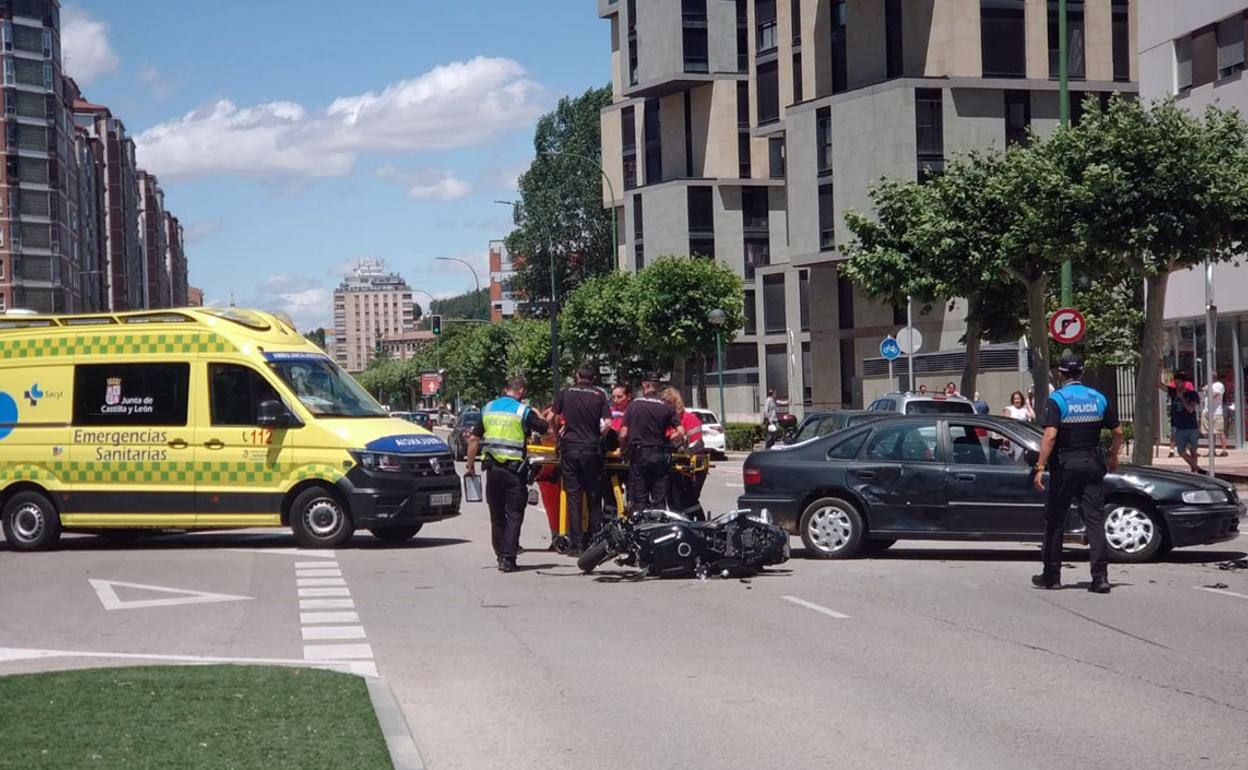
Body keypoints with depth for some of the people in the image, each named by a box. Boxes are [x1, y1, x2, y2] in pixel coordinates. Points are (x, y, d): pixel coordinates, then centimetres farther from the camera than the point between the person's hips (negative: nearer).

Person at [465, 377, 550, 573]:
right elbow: (548, 430, -8)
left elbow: (474, 439, 9)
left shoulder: (488, 408, 8)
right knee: (514, 514, 0)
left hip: (493, 468, 4)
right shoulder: (524, 411, -6)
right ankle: (508, 558, -7)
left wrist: (470, 465, 15)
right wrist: (537, 414, 11)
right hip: (514, 469, -4)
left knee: (497, 514, 14)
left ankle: (501, 555, 18)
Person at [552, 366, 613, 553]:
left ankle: (576, 544, -1)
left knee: (573, 497, 2)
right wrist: (599, 438, 12)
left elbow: (553, 418, 3)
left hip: (570, 448, 0)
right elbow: (607, 423, -4)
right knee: (594, 497, 7)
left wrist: (559, 433, 20)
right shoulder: (599, 395, 4)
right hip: (592, 449, 0)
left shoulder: (565, 393, 5)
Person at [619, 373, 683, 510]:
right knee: (659, 500, 6)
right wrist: (665, 440, 12)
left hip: (638, 454, -1)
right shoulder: (666, 407, 2)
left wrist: (622, 448, 14)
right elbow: (681, 433, -4)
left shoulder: (634, 405, -1)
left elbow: (623, 434, -5)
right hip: (659, 456, 1)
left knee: (639, 500, 4)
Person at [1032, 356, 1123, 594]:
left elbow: (1050, 435, -18)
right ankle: (1100, 577, -6)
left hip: (1066, 464, -3)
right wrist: (1113, 457, 24)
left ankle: (1051, 575, 14)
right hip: (1093, 463, 3)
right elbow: (1118, 432, 8)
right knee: (1095, 519, 2)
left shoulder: (1057, 399, -8)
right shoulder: (1099, 398, 5)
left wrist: (1040, 467, -17)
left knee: (1055, 520, 8)